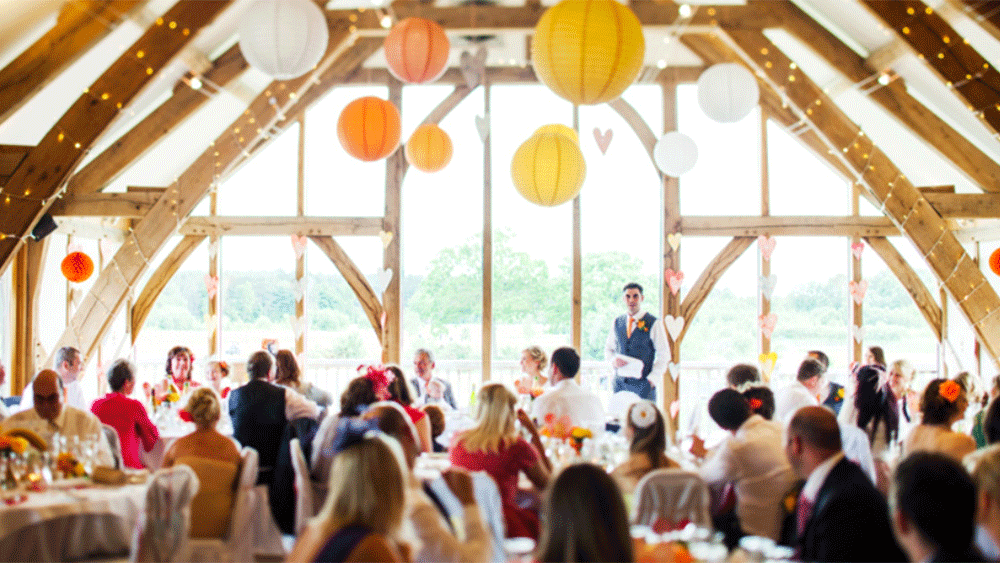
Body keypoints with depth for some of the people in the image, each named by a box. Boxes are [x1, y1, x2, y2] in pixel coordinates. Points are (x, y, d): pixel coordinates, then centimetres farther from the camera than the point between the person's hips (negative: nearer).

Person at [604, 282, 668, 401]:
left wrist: (652, 380, -8)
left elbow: (664, 355, -1)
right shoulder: (617, 323, 12)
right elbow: (608, 349, 20)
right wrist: (614, 360, -3)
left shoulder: (654, 324, -1)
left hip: (643, 384, -3)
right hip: (620, 383, 3)